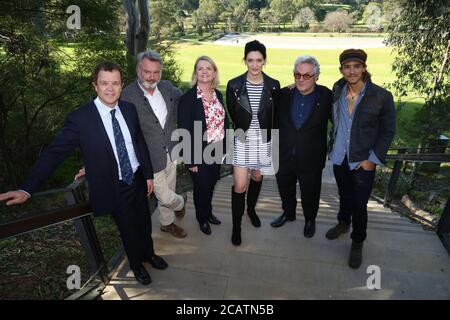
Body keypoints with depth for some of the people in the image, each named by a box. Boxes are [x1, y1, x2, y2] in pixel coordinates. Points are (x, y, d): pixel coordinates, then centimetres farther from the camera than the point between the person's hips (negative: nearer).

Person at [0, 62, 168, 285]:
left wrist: (149, 174, 7)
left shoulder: (129, 109, -4)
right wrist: (27, 189, -22)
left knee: (144, 222, 23)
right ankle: (136, 265, 45)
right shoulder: (80, 118, -18)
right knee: (128, 230, 15)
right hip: (114, 189, -4)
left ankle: (149, 254, 53)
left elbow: (141, 143, 5)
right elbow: (54, 153, -17)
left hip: (138, 180, 4)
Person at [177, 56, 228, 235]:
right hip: (199, 154, -5)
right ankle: (202, 218, 38)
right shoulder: (188, 98, -17)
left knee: (211, 184, 21)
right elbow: (185, 131, -17)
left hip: (216, 152, 5)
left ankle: (208, 212, 47)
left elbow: (223, 122, 9)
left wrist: (222, 148, 8)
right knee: (201, 187, 12)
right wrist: (190, 161, -17)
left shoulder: (218, 94, 1)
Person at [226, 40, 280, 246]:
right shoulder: (234, 85, -10)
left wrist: (272, 138, 5)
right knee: (240, 185, -5)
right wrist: (239, 130, 7)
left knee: (257, 177, 19)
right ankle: (236, 227, 13)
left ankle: (251, 209, 46)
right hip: (242, 140, -2)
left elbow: (276, 116, 4)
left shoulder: (273, 86, -6)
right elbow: (231, 114, 3)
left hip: (263, 140, 2)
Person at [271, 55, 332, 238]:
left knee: (309, 193, 17)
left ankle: (310, 220, 44)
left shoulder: (326, 96, -13)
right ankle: (288, 213, 50)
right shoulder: (284, 94, -6)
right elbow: (274, 121, 2)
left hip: (310, 160, -2)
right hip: (284, 156, 3)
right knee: (285, 188, 23)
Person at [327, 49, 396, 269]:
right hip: (339, 157, 4)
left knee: (359, 205, 5)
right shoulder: (337, 90, -3)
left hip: (363, 161, -3)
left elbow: (388, 131, -7)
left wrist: (373, 159, -10)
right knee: (344, 195, 22)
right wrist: (332, 146, 7)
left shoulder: (381, 97, -15)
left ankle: (357, 242, 28)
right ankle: (343, 223, 48)